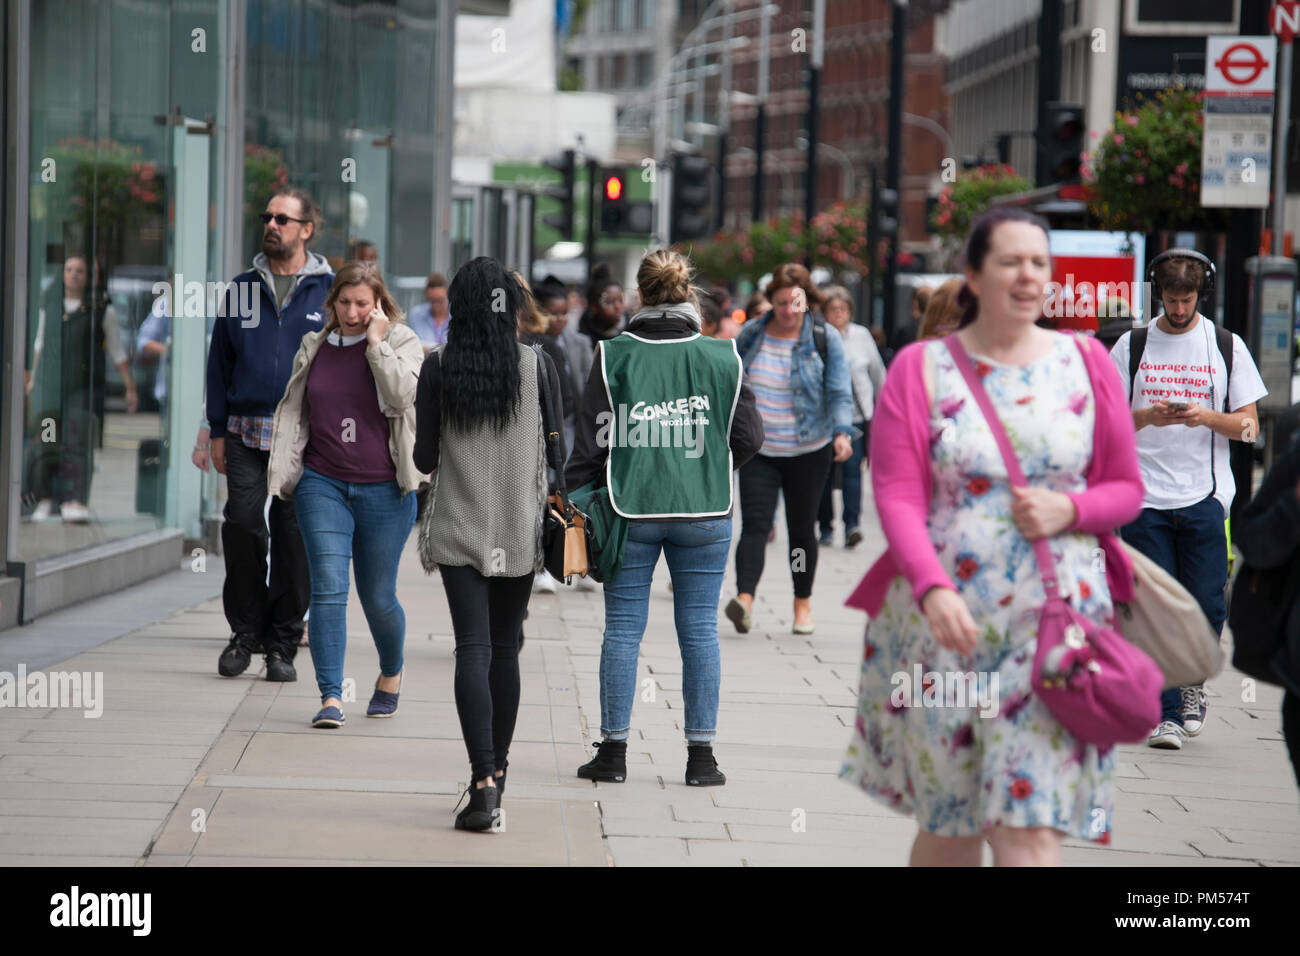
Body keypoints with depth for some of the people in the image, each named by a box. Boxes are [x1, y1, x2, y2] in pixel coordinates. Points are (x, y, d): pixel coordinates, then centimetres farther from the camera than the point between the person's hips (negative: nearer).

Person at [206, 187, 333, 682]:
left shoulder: (329, 292, 5)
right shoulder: (242, 289, 11)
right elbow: (220, 362, 13)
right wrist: (217, 431, 7)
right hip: (246, 432, 1)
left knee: (294, 538, 1)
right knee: (241, 525, -10)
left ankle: (282, 644, 10)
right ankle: (245, 629, 7)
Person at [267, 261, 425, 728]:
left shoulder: (401, 343, 0)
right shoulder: (313, 347, 10)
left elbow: (403, 396, -17)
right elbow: (294, 413, 18)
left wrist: (376, 342, -15)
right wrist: (284, 470, 12)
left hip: (383, 490, -2)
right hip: (322, 484, 2)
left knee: (378, 597, 6)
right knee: (328, 589, -11)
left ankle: (391, 673, 34)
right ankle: (330, 698, -11)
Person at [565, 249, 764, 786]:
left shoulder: (613, 357, -4)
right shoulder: (721, 358, -2)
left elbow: (591, 441, -3)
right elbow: (749, 435, 2)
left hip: (629, 513, 0)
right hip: (703, 513, 1)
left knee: (622, 629, 7)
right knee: (699, 630, 6)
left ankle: (614, 750, 9)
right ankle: (701, 756, 7)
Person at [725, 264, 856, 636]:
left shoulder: (824, 338, -4)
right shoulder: (751, 334, 4)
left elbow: (839, 392, -10)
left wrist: (842, 431, -26)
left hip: (807, 451, -1)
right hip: (758, 450, 1)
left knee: (802, 528, 7)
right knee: (754, 523, -13)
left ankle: (803, 602, 22)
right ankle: (745, 599, -24)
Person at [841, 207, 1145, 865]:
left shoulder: (1084, 363, 8)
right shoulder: (920, 369, 2)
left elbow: (1126, 487, 12)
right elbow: (897, 495, -7)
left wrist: (1069, 510, -10)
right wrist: (933, 588, -23)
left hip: (1056, 620, 0)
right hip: (942, 620, 0)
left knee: (1030, 830, -9)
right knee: (949, 823, 8)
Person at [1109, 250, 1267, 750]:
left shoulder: (1227, 347, 7)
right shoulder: (1132, 346, 8)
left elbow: (1248, 424, 6)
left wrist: (1207, 417, -14)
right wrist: (1148, 416, -13)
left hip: (1205, 497, 0)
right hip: (1144, 497, 0)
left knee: (1207, 606, -4)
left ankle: (1193, 681, 24)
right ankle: (1166, 714, -2)